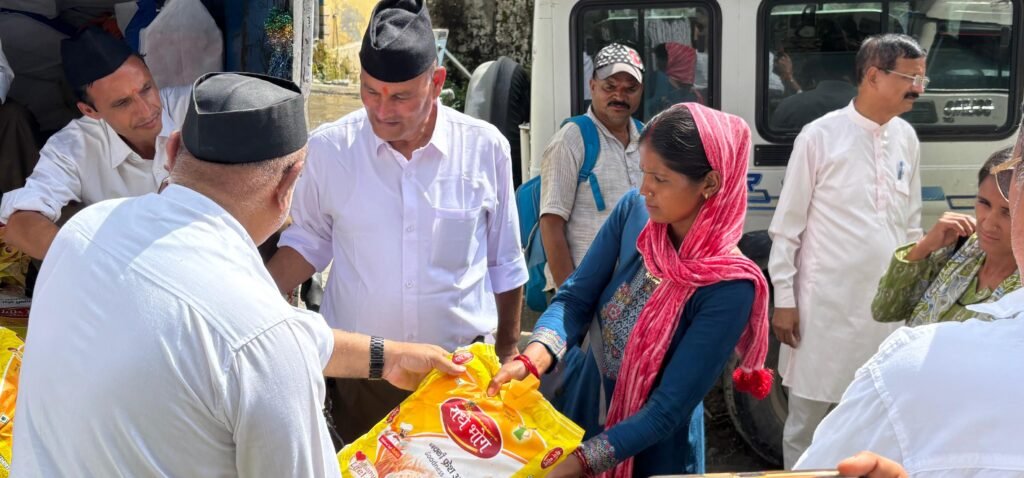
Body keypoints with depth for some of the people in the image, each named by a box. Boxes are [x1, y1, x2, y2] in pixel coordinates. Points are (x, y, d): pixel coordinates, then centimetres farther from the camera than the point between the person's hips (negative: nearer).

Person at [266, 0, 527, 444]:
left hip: (461, 367, 0)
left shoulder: (485, 147, -8)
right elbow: (309, 241, 6)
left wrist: (507, 353, 10)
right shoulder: (329, 148, -10)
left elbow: (504, 263, 3)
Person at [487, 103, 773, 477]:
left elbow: (668, 411, -25)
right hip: (585, 408, 4)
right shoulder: (634, 210, -12)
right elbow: (576, 298, -8)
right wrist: (531, 360, -27)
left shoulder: (728, 287, -26)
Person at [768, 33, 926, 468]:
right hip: (826, 306, -5)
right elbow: (787, 225, -7)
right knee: (805, 423, 8)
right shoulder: (820, 136, -10)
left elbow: (910, 225, 14)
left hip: (888, 307, 5)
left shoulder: (906, 139, 5)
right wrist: (784, 299, -7)